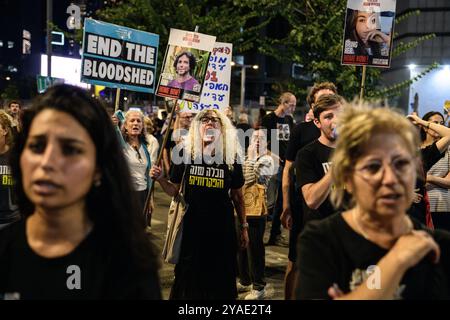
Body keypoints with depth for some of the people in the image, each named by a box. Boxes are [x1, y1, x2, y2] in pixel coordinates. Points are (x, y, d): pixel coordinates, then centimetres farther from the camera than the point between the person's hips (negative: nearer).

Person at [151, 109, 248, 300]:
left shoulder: (232, 158, -3)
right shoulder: (185, 154, -3)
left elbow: (237, 197, 6)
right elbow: (174, 191, 5)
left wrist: (244, 227, 8)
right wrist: (160, 179, -13)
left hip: (222, 227, 0)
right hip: (192, 226, 0)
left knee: (220, 277, 10)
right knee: (189, 275, 12)